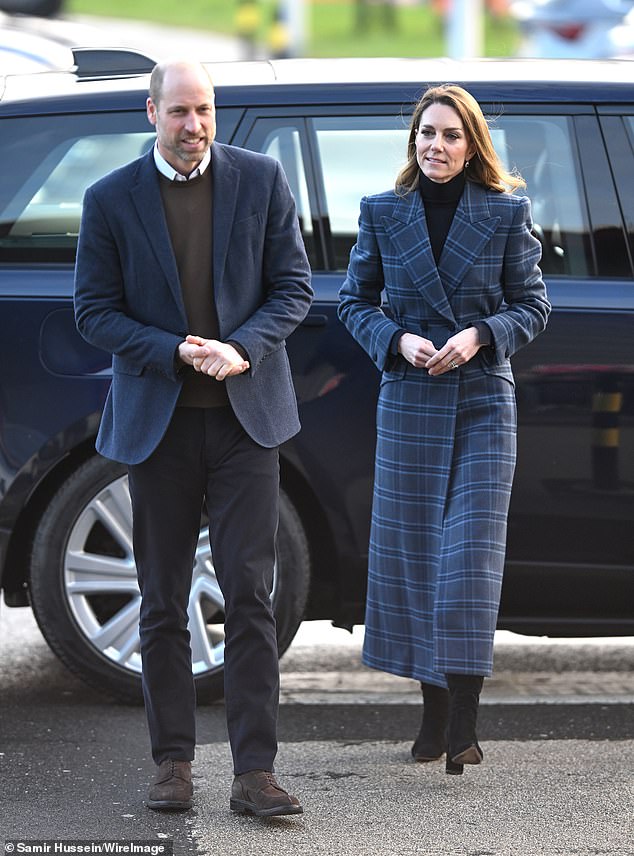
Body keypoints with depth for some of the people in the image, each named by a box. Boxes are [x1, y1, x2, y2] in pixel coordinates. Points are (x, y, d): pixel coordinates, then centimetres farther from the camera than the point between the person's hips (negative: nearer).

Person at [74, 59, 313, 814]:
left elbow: (292, 287, 3)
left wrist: (241, 350, -14)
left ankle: (254, 773, -5)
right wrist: (177, 353, -15)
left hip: (245, 416, 0)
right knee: (163, 604, 6)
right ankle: (173, 765, 16)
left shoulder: (261, 180, 2)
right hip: (157, 420, 0)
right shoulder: (111, 200, 0)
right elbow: (93, 312, -1)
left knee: (250, 597, -5)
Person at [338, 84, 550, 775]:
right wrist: (398, 340, -9)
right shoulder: (383, 213, 5)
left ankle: (464, 724, -7)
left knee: (471, 552, -8)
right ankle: (434, 711, 15)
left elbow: (532, 305, 4)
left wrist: (479, 336, -13)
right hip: (409, 401, 2)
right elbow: (355, 301, 10)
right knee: (412, 548, 4)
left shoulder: (507, 212, 2)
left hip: (485, 404, -2)